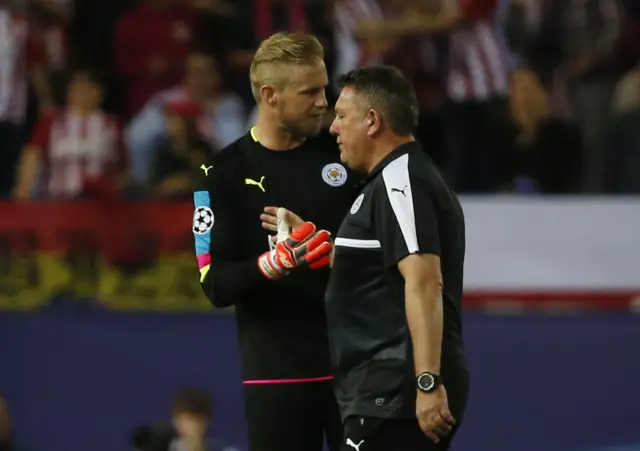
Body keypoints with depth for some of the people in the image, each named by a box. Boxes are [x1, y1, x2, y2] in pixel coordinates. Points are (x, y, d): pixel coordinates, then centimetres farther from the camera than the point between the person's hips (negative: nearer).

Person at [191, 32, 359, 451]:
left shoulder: (343, 154, 6)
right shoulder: (225, 173, -1)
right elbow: (217, 284, -7)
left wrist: (324, 243, -13)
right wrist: (274, 264, -25)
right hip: (277, 372, -2)